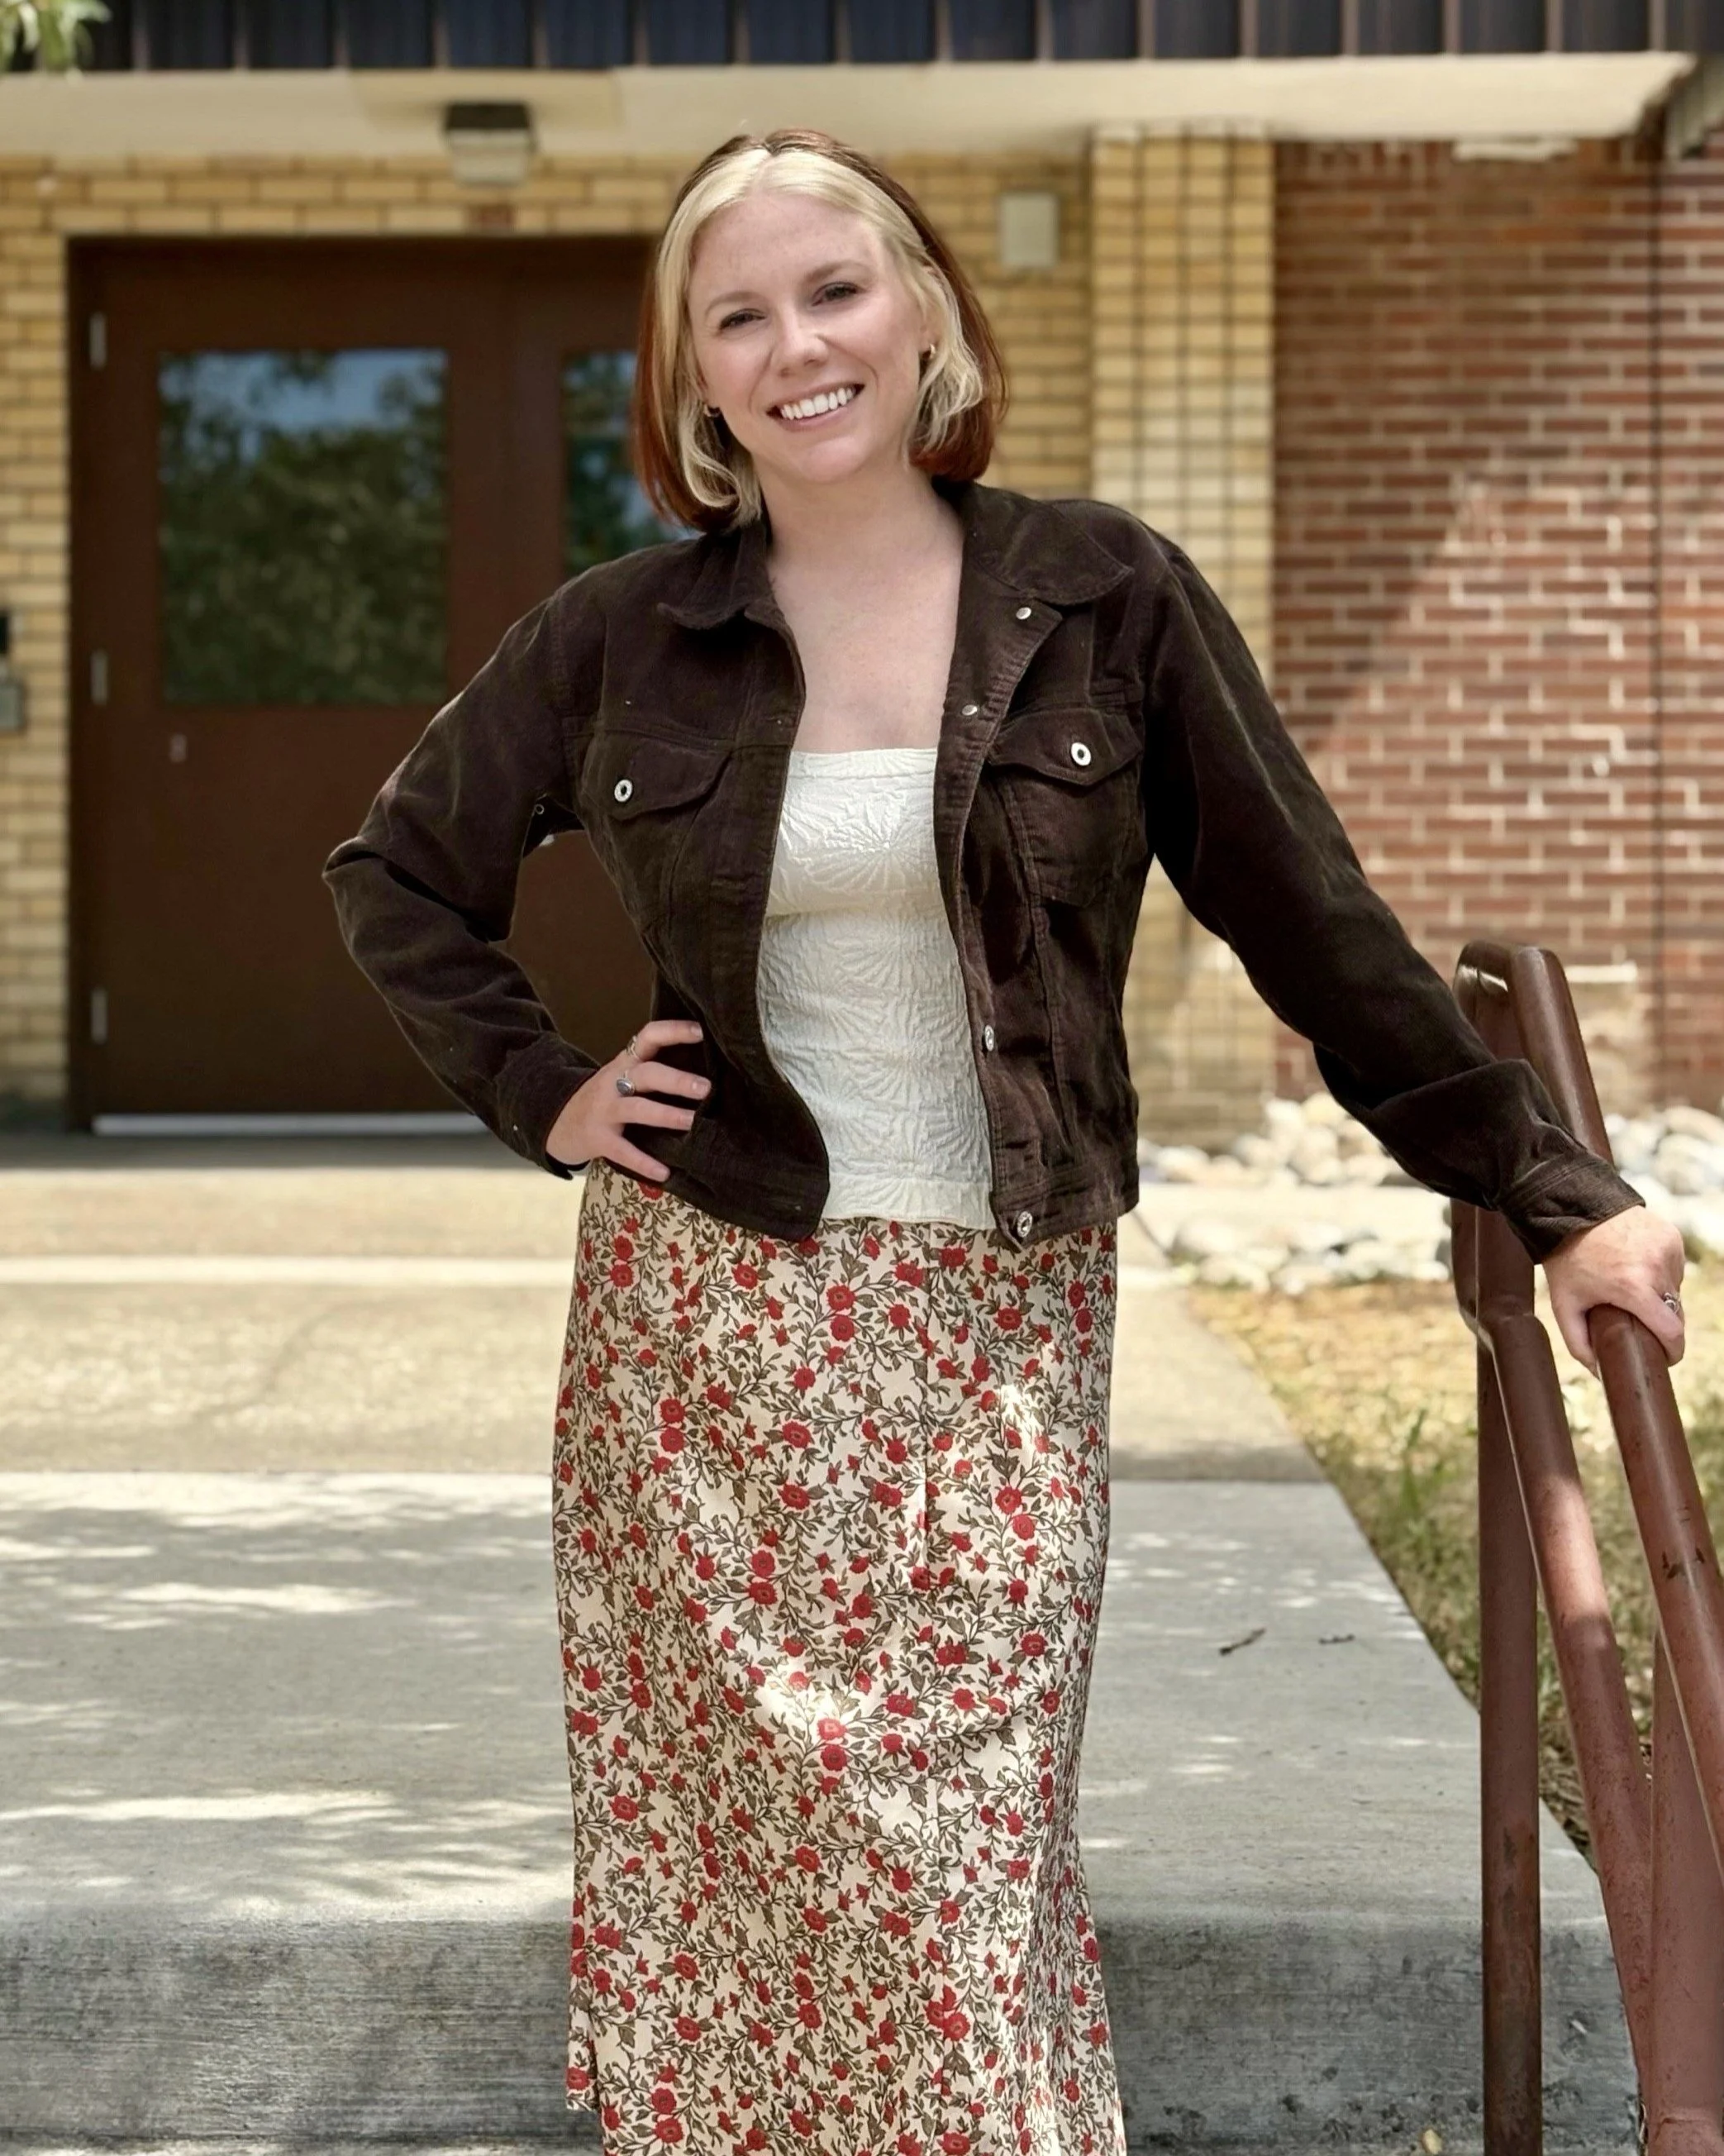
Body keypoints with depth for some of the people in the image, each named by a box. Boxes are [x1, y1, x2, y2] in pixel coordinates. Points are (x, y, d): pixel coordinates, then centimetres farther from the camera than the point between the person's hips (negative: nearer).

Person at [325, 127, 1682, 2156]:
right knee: (727, 1839, 4)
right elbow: (399, 874, 16)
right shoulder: (622, 635, 2)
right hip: (709, 1322, 1)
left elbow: (1314, 926, 0)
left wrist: (1551, 1193, -4)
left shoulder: (1104, 598, -1)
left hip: (1001, 1331, -1)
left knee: (964, 1858, -4)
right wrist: (542, 1093, 3)